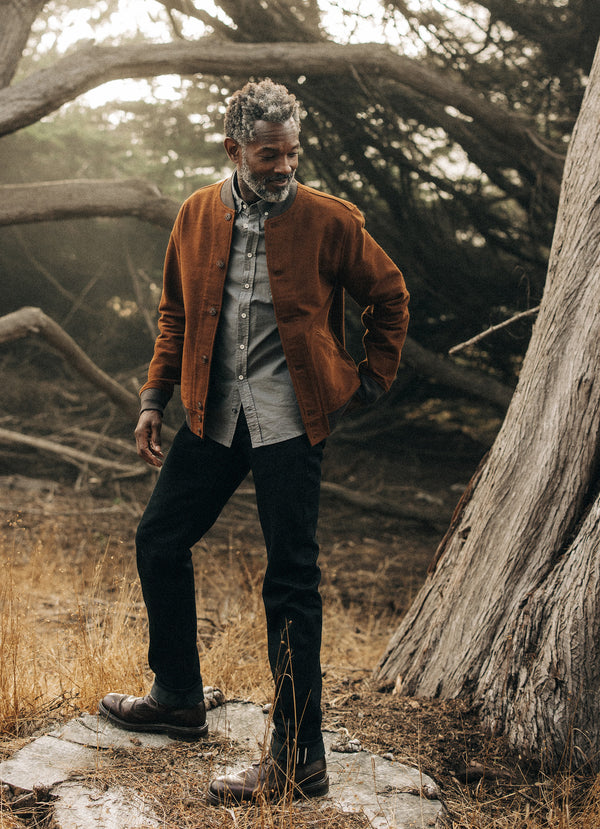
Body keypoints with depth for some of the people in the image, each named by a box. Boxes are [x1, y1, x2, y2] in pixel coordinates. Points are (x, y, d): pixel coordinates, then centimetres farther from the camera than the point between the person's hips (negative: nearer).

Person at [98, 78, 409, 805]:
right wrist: (153, 399, 10)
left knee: (291, 582, -4)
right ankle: (178, 698, 34)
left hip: (289, 421, -5)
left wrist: (372, 381, 7)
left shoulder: (329, 221, -7)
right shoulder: (196, 216, 5)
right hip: (213, 416, 5)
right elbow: (176, 314, 15)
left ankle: (298, 759, 4)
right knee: (158, 541, 13)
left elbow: (389, 296, 7)